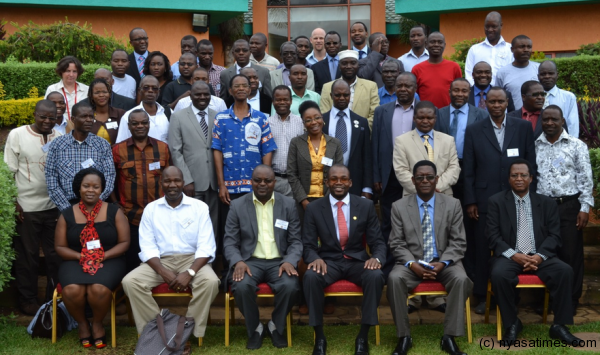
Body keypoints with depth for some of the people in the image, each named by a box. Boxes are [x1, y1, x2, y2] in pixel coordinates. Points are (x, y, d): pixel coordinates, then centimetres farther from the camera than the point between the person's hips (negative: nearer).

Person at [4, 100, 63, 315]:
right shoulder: (17, 135, -4)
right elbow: (9, 171, -3)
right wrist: (13, 202, -9)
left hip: (54, 206, 3)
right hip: (27, 207, -3)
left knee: (56, 255, 10)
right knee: (27, 256, 9)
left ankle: (55, 297, 24)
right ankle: (28, 300, 22)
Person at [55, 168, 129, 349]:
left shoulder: (114, 211, 1)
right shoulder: (67, 215, 5)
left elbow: (124, 242, 0)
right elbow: (60, 247, 6)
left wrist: (103, 256, -15)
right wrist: (81, 256, -12)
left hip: (108, 261, -1)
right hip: (76, 261, 1)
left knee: (99, 289, -33)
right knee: (72, 290, -31)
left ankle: (97, 323, 1)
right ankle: (82, 323, 2)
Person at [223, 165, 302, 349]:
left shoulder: (288, 204, 6)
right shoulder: (238, 205, 4)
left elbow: (296, 240, 4)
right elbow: (230, 241, 2)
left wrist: (290, 261, -16)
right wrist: (238, 262, -19)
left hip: (279, 261, 1)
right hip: (250, 261, 0)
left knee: (290, 286, -30)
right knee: (242, 286, -32)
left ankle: (276, 326, 0)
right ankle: (255, 328, -3)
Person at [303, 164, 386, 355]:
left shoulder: (366, 206, 3)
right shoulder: (313, 208, 2)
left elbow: (378, 242, 2)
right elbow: (308, 245, 1)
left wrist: (376, 257, -21)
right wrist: (315, 258, -23)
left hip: (357, 260, 1)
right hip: (328, 261, 0)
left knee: (376, 276, -32)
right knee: (311, 276, -33)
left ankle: (363, 337, -18)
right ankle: (319, 338, -19)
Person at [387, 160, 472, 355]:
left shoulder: (453, 204, 2)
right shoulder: (399, 207, 1)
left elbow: (458, 242, -1)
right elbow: (396, 244, -1)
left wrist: (442, 263, -18)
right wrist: (413, 264, -19)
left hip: (443, 262, 0)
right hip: (412, 263, 0)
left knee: (461, 279, -31)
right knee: (394, 279, -31)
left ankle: (449, 337, -21)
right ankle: (404, 337, -19)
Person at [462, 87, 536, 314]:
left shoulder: (523, 128, 7)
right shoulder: (474, 131, 5)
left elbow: (531, 165, 6)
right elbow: (468, 170, 3)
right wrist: (470, 201, -2)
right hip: (485, 200, 0)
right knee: (482, 250, 3)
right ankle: (482, 296, 15)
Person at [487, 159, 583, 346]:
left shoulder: (547, 203, 12)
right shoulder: (496, 201, 6)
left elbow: (554, 236, 4)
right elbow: (493, 236, -2)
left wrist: (540, 256, -15)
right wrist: (514, 255, -17)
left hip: (540, 257, 2)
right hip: (509, 257, -2)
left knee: (565, 271, -26)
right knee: (499, 274, -34)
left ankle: (559, 325, -13)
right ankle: (512, 323, -12)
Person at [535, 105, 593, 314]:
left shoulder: (577, 145, 2)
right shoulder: (534, 146, 8)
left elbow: (586, 179, -1)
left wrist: (585, 208, -7)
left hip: (569, 206, -2)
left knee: (570, 254, 0)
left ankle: (570, 301, 10)